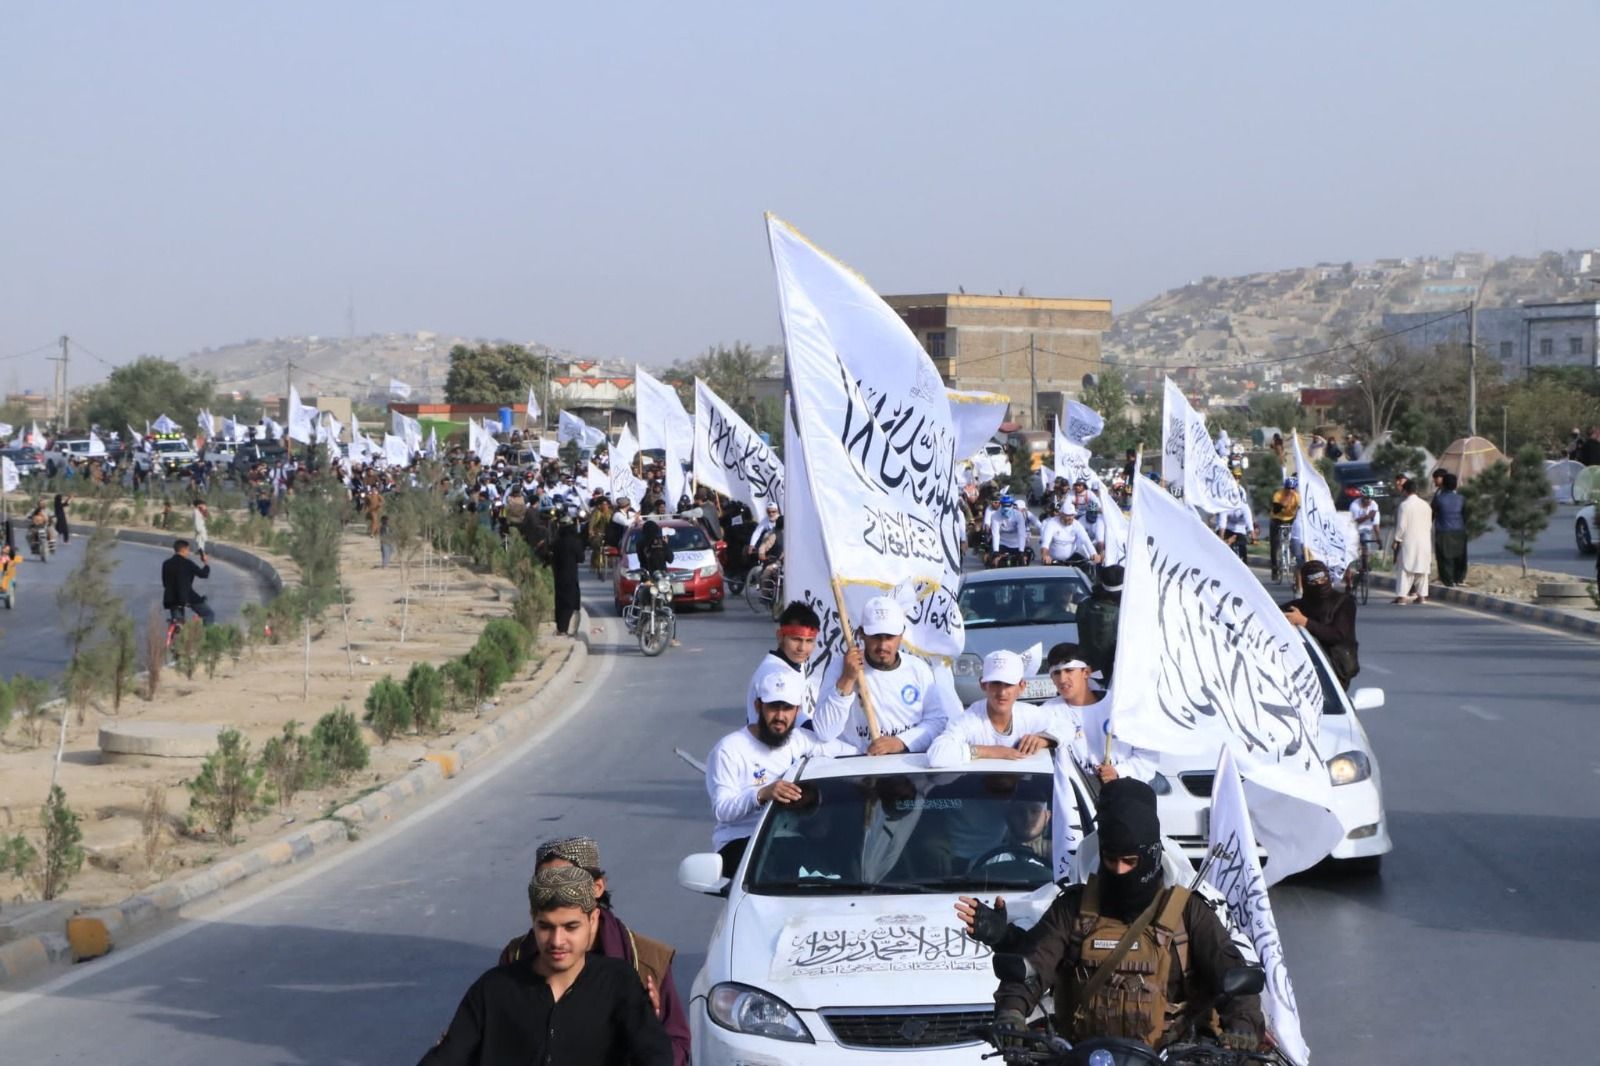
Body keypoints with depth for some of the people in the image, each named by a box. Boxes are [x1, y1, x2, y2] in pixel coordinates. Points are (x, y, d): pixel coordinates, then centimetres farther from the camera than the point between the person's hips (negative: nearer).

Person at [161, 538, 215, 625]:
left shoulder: (166, 564, 10)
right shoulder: (187, 563, -8)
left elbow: (165, 583, 17)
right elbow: (204, 574, -3)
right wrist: (206, 563, 14)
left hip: (170, 600, 6)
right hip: (188, 597, -6)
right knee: (210, 615, 1)